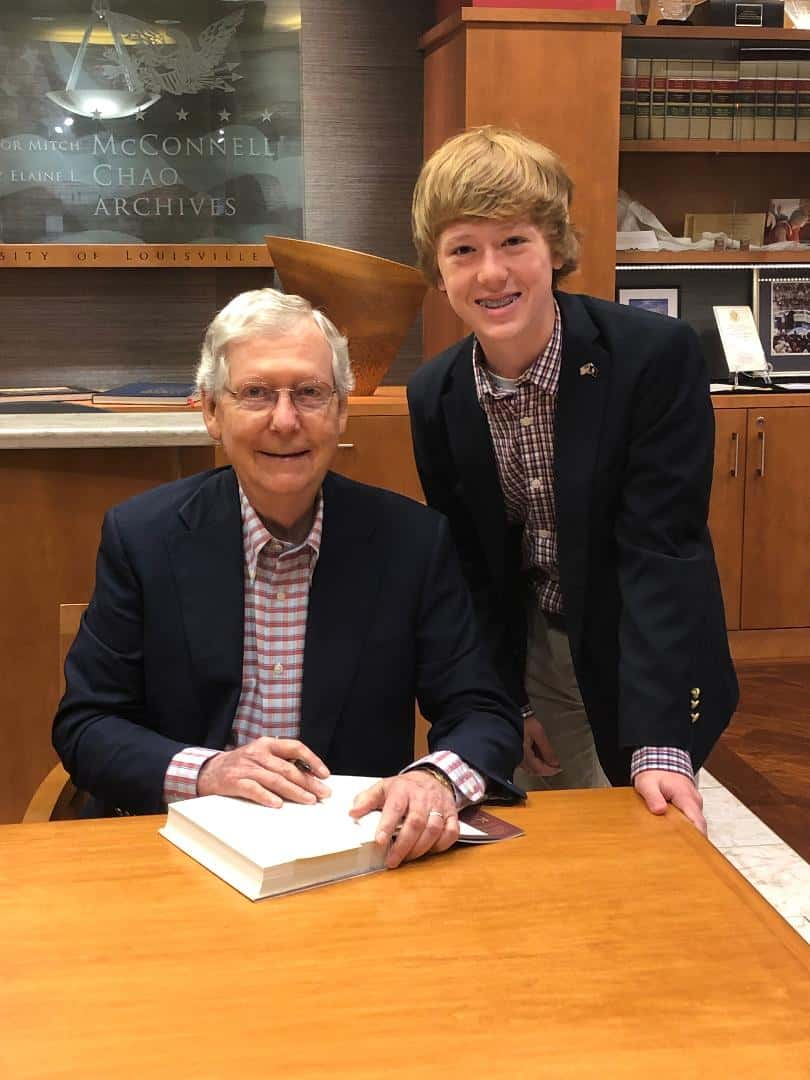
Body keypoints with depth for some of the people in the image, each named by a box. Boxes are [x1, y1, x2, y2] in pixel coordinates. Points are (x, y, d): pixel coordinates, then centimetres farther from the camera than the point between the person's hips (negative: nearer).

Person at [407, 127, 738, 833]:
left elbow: (661, 550, -26)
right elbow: (469, 563, 2)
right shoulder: (435, 398, -9)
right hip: (531, 651, 3)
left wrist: (658, 742, -31)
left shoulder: (658, 355, -23)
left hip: (647, 659, -3)